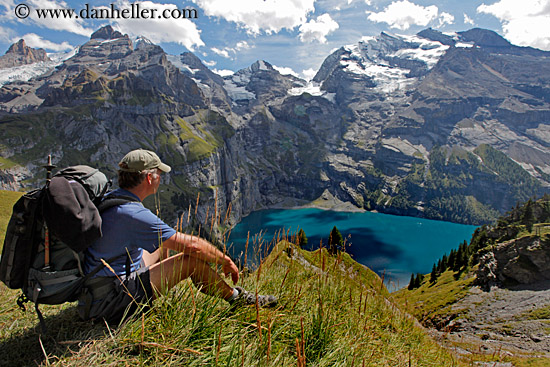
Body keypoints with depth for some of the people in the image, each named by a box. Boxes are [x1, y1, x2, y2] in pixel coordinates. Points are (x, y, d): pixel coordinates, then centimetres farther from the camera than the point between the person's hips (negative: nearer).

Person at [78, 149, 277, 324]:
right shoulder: (133, 213, -27)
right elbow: (192, 244, -25)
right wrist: (226, 260, -10)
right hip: (111, 303, -10)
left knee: (165, 246, 19)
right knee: (193, 258, -17)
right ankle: (235, 297, 6)